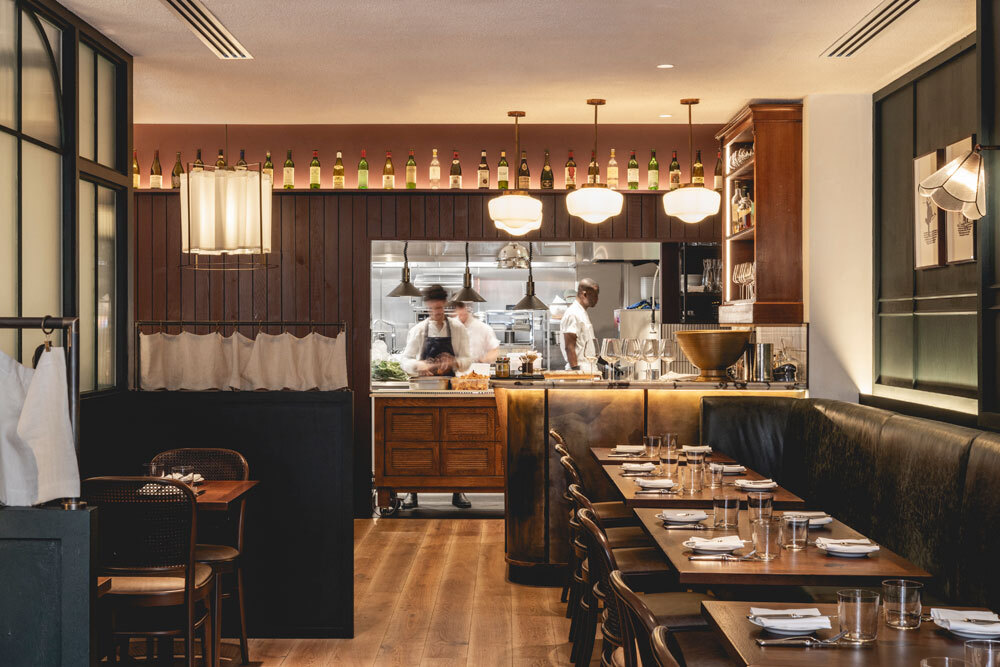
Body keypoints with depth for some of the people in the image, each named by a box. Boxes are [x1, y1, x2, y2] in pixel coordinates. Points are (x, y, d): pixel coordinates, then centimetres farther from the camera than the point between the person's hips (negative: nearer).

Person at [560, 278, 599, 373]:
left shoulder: (582, 313, 19)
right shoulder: (573, 314, -12)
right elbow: (569, 347, -17)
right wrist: (576, 370, -22)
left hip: (589, 369, 9)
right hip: (580, 370, -9)